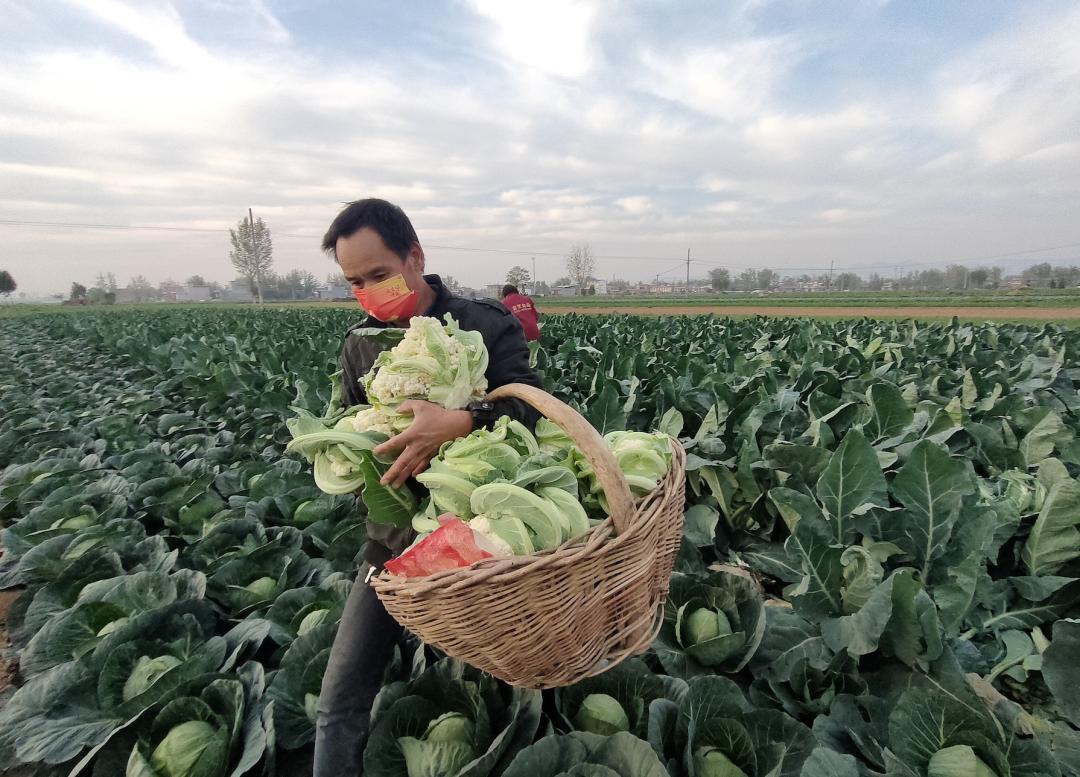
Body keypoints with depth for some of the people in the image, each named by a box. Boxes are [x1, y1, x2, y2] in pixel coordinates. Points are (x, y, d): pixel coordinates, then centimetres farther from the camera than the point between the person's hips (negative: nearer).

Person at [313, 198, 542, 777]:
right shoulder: (359, 345, 5)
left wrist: (459, 423, -39)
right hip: (396, 538, 4)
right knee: (341, 701, 7)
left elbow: (532, 409, -21)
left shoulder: (486, 325, -9)